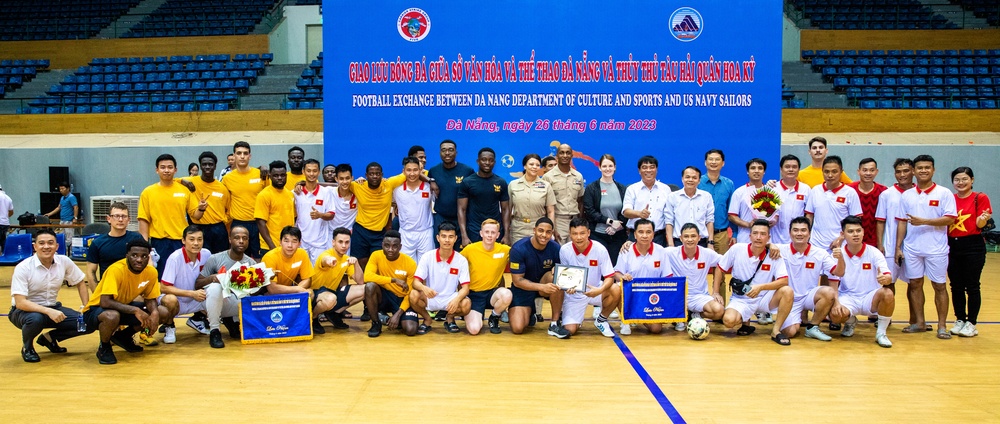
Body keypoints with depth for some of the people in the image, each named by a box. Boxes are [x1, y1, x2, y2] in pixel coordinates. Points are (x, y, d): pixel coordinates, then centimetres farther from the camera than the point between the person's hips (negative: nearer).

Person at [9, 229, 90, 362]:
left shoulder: (64, 262, -8)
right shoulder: (23, 268, -20)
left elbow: (80, 283, 7)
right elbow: (20, 303, -25)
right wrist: (49, 311, -38)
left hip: (53, 308, 4)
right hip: (24, 310, -4)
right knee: (36, 319, -39)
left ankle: (50, 337, 11)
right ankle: (27, 347, -4)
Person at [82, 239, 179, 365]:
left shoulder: (151, 272, -11)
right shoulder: (116, 270, -29)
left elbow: (150, 299, 1)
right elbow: (105, 302, -36)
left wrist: (155, 312, -21)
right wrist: (135, 310, -38)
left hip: (124, 307, 6)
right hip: (96, 309, -6)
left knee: (163, 312, -10)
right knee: (112, 316, -41)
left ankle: (124, 336, 14)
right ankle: (104, 348, -6)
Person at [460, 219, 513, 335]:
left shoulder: (505, 250, -6)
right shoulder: (470, 249, -7)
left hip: (493, 292, 1)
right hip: (474, 294, -1)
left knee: (506, 295, -35)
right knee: (474, 329, -23)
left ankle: (494, 318, 0)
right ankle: (478, 315, 17)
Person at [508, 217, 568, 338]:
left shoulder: (555, 248, -12)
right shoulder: (518, 249, -21)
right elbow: (517, 280, -20)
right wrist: (542, 287, -33)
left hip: (545, 283, 2)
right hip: (523, 288, -2)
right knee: (517, 328, -20)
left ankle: (555, 324, -20)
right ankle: (530, 313, 18)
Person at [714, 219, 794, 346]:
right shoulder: (737, 249, -9)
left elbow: (784, 281, -17)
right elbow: (720, 268, 3)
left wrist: (761, 287, -31)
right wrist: (716, 293, 0)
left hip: (764, 298, 1)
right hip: (741, 300, -1)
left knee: (787, 291, -28)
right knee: (729, 320, -31)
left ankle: (776, 331, -10)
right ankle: (745, 324, 9)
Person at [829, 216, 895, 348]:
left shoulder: (874, 253, -7)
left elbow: (889, 277, -17)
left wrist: (885, 279, -43)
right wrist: (836, 303, -23)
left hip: (870, 298, 0)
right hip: (847, 298, 0)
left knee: (888, 294, -33)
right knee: (835, 315, -32)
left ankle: (881, 333, -8)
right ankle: (850, 322, 12)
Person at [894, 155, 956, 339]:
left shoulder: (944, 193, -2)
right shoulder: (907, 195, 8)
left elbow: (950, 219, -11)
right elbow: (902, 222, 8)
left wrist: (924, 221, -21)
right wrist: (898, 247, 3)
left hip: (936, 249, -3)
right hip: (911, 248, 3)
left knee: (939, 286, 2)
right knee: (915, 284, 7)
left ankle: (942, 326, 10)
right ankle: (919, 322, 18)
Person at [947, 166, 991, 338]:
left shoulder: (980, 198, -2)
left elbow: (980, 224, -9)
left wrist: (983, 218, -29)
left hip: (973, 247, -4)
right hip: (952, 246, 4)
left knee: (972, 286, 1)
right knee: (956, 287, 9)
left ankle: (971, 323, 10)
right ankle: (960, 320, 21)